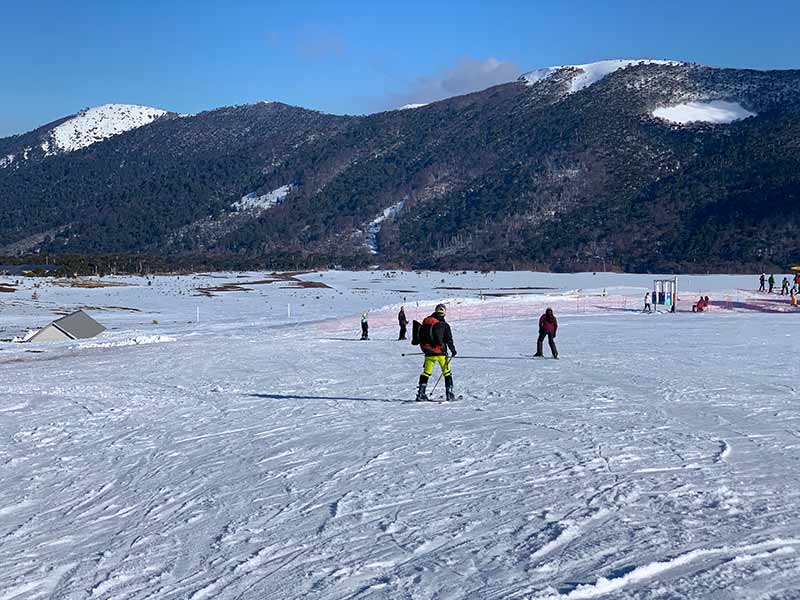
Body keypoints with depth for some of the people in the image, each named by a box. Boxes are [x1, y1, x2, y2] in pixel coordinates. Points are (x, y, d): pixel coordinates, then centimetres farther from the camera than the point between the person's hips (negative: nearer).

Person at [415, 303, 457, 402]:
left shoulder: (425, 322, 4)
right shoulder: (444, 325, -10)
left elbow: (421, 338, 12)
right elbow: (449, 340, -6)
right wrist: (453, 350, 9)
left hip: (429, 353, 3)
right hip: (441, 353, -3)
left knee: (426, 373, 12)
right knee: (447, 373, 9)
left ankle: (421, 394, 6)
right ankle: (449, 394, 5)